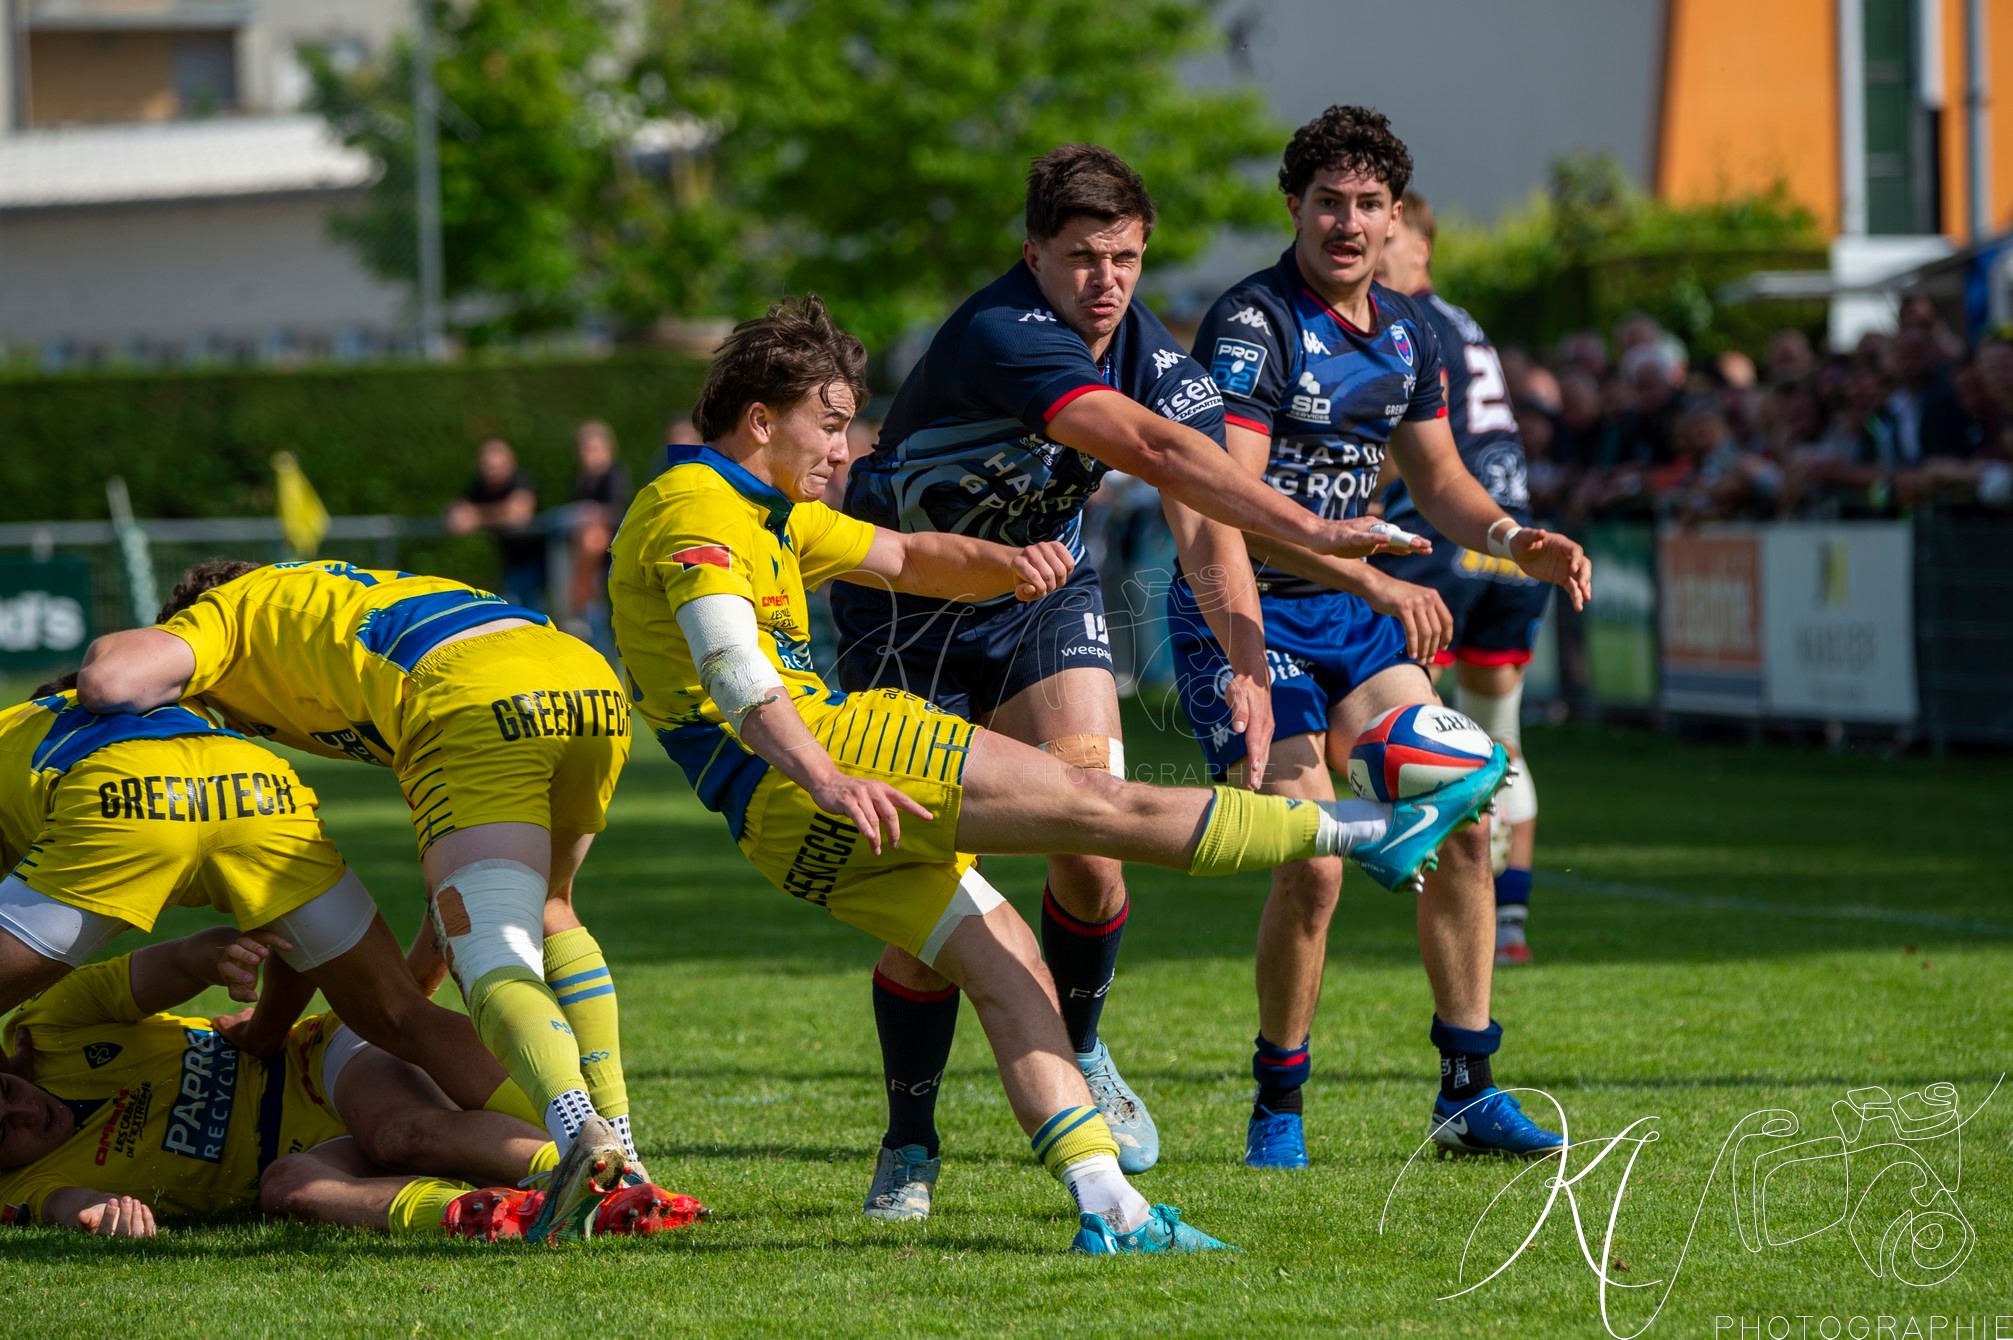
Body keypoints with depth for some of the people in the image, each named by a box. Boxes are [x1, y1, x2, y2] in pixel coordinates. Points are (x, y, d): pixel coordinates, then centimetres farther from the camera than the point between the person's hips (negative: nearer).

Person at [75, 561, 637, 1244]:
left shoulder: (224, 612, 23)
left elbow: (112, 685, 1)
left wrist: (109, 645, 27)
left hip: (481, 706, -7)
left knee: (494, 958, -13)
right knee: (544, 916, 29)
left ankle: (578, 1131, -40)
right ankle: (618, 1136, 19)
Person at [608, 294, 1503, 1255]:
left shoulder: (769, 513, 24)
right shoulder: (695, 509, -9)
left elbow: (905, 559, 25)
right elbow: (730, 667, -25)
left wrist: (1005, 563, 2)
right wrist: (825, 778, -39)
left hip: (798, 835, 11)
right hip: (818, 753, -11)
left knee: (1006, 968, 3)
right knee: (1093, 800, -9)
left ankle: (1105, 1206, -4)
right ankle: (1365, 833, -7)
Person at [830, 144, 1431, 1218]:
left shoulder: (1157, 360, -10)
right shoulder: (1002, 336, -31)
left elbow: (1204, 524, -17)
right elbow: (1154, 449, -41)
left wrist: (1248, 658, -35)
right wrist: (1311, 532, -47)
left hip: (1043, 590, 5)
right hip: (905, 601, -5)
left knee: (1091, 839, -12)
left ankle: (1075, 1052, 17)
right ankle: (909, 1140, 12)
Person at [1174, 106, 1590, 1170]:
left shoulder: (1405, 332, 8)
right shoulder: (1253, 325, -18)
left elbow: (1436, 476, 20)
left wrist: (1513, 540, -1)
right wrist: (1376, 579, -35)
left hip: (1353, 610, 7)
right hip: (1242, 615, -7)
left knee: (1457, 830, -2)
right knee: (1312, 868, -16)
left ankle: (1467, 1093, 8)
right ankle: (1277, 1106, 3)